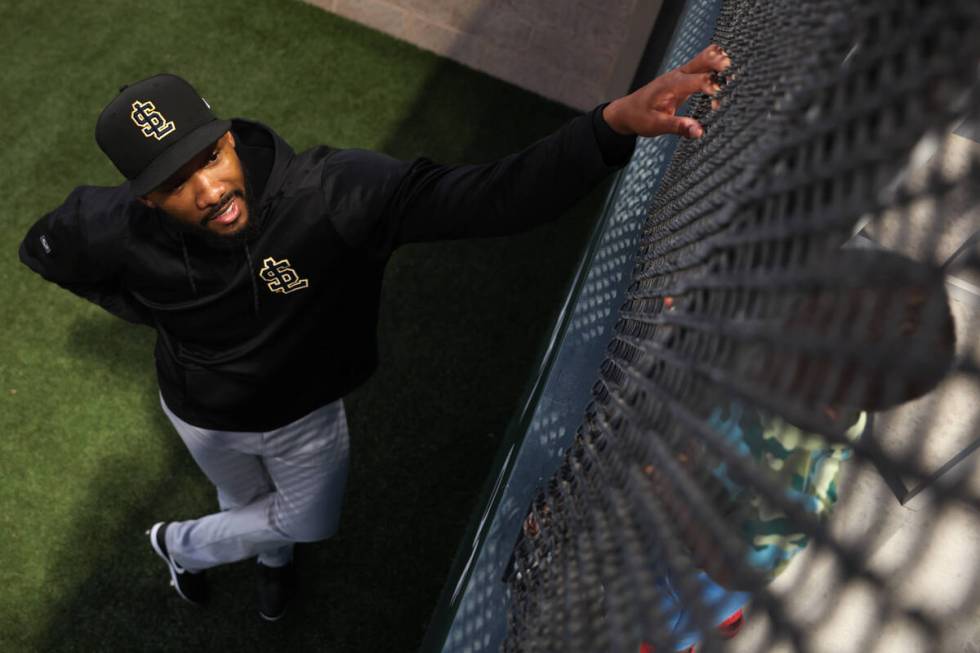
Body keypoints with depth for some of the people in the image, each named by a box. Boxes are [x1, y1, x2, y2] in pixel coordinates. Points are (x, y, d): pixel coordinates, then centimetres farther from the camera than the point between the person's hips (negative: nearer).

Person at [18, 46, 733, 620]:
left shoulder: (328, 191, -41)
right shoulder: (113, 230, -31)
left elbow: (485, 196, -53)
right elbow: (43, 248, -5)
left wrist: (617, 121, -67)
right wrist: (151, 311, -10)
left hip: (306, 410, 1)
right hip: (205, 418, 0)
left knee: (311, 520, 27)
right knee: (245, 503, 30)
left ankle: (186, 544, 61)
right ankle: (274, 557, 68)